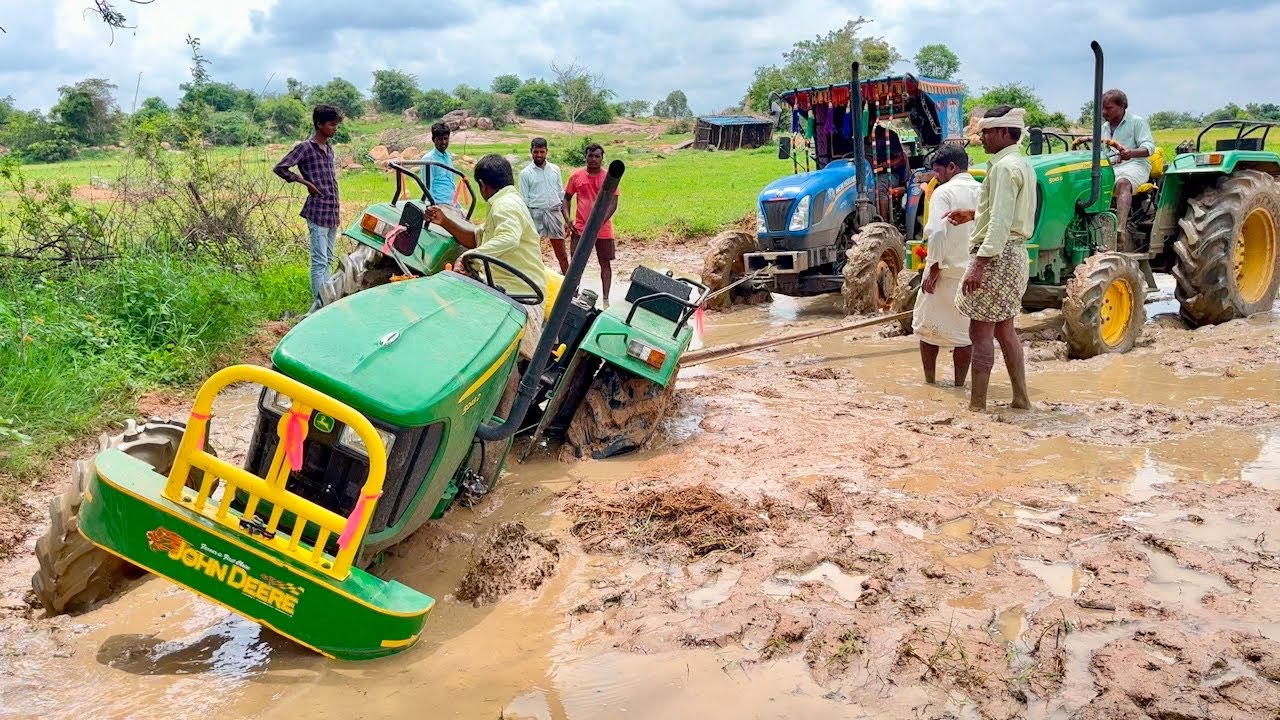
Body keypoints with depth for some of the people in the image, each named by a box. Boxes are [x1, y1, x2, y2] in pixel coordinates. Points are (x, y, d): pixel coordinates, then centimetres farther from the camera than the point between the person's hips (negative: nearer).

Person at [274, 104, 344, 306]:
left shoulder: (329, 148, 14)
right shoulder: (305, 148, -9)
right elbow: (280, 168, -10)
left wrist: (334, 179, 12)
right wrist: (305, 182, -10)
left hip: (333, 211, 8)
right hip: (318, 212, -8)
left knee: (328, 260, 14)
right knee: (319, 261, -7)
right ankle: (318, 304, -4)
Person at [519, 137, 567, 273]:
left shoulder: (555, 169, 9)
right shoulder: (525, 173, -1)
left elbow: (561, 193, 13)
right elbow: (524, 200, -1)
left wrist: (566, 217, 9)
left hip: (554, 212, 3)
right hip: (535, 213, -3)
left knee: (561, 253, 7)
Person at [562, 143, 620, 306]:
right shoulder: (576, 176, 2)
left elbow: (613, 204, -8)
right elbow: (566, 199, 8)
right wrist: (567, 218, -9)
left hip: (603, 230, -1)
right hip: (580, 228, 1)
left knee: (605, 263, 5)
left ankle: (605, 299, 12)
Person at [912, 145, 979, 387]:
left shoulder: (944, 192, -10)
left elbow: (936, 232, -20)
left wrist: (934, 269, -15)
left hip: (946, 270, -5)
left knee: (929, 324, 12)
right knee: (965, 329, 12)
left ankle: (929, 379, 19)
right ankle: (960, 382, 15)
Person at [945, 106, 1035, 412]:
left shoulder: (1004, 167, -15)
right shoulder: (1021, 165, 16)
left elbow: (1001, 222, -23)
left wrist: (980, 263, -26)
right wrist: (974, 215, 23)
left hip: (997, 254, -10)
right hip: (1014, 254, 10)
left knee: (980, 332, -5)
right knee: (1004, 329, 16)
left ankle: (977, 405, -2)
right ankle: (1020, 398, 20)